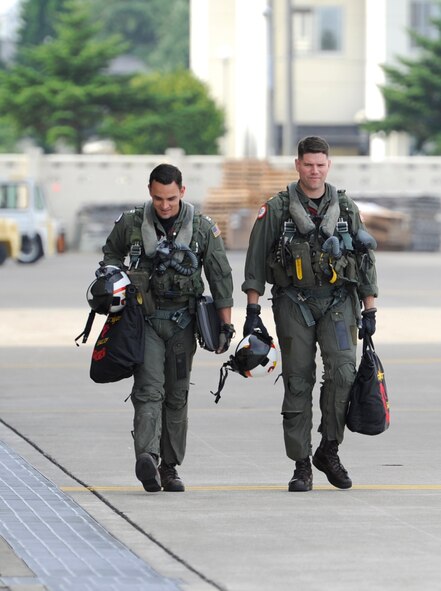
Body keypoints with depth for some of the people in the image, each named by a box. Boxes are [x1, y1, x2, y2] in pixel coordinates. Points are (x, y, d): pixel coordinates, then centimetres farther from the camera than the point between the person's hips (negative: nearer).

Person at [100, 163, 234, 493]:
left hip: (182, 323, 1)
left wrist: (227, 324, 0)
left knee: (177, 395, 6)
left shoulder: (203, 228, -2)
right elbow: (112, 254, 18)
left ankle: (170, 468, 13)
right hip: (144, 319, -1)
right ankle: (147, 457, -33)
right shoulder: (132, 224, -1)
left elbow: (221, 277, 2)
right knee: (149, 389, -17)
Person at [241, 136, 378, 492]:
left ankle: (329, 450, -2)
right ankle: (302, 466, 5)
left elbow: (366, 262, 12)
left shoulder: (347, 209, 8)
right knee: (298, 385, -1)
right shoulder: (277, 209, 2)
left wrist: (369, 311, 8)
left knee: (342, 371, -18)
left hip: (338, 304, 1)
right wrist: (252, 311, -2)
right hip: (294, 305, -1)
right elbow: (256, 262, 2)